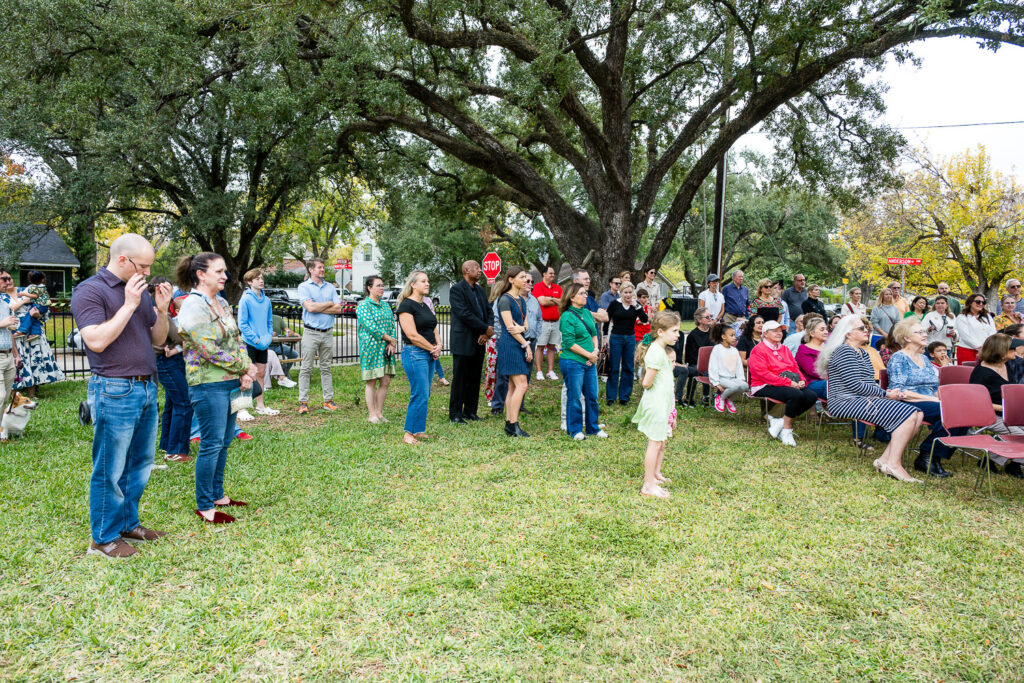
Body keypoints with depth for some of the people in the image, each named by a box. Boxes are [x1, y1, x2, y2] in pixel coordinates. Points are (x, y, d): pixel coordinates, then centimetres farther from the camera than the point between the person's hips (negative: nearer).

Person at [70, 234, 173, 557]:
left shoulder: (141, 291, 12)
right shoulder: (90, 291, -9)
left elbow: (159, 338, 15)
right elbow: (97, 341, -20)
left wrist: (161, 309, -2)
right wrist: (129, 306, -18)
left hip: (147, 388, 8)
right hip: (115, 392, -8)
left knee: (140, 464, 16)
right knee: (110, 470, 1)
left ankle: (128, 524, 30)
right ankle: (104, 538, 14)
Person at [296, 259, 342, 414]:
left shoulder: (330, 287, 12)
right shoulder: (304, 287, 1)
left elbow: (338, 309, 1)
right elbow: (310, 307, -14)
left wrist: (318, 308, -8)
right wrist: (329, 304, -3)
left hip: (328, 333, 4)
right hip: (311, 332, -4)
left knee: (326, 368, 9)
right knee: (306, 368, -2)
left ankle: (328, 400, 14)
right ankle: (303, 402, 2)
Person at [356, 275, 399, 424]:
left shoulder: (386, 305, 16)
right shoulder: (363, 305, -6)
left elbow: (392, 325, 12)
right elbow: (370, 326, -15)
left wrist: (392, 344, -4)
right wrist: (390, 339, -12)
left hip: (386, 349, 6)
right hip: (371, 348, -6)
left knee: (385, 382, 5)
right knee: (371, 382, -1)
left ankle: (379, 413, 14)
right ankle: (371, 415, 6)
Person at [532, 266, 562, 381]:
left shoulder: (558, 287, 13)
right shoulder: (538, 286, -3)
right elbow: (542, 301, -15)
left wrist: (550, 299, -9)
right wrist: (556, 301, -5)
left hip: (555, 322, 5)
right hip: (543, 321, -5)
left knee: (552, 347, 8)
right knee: (540, 347, -2)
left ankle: (551, 371, 14)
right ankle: (539, 372, 3)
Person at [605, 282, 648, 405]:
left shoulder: (636, 305, 4)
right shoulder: (615, 304, -2)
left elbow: (645, 319, -7)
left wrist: (636, 306, -16)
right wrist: (606, 337, -3)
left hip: (630, 339, 3)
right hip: (616, 338, -3)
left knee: (628, 368, 7)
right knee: (613, 368, 0)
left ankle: (624, 396, 16)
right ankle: (611, 396, 8)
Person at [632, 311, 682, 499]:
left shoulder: (659, 350, 10)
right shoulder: (657, 352, -22)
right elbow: (647, 382, -26)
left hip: (662, 403, 10)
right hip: (656, 403, -10)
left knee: (661, 441, 19)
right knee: (655, 443, -3)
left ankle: (655, 474, 35)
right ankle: (649, 485, 5)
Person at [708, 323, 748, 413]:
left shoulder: (735, 350, 17)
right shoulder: (717, 349, -2)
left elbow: (739, 367, 16)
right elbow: (713, 367, -7)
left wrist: (741, 379, -1)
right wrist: (716, 383, -14)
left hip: (733, 378, 6)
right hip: (722, 378, -6)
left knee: (745, 386, -24)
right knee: (735, 386, -35)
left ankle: (728, 399, 2)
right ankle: (720, 397, -5)